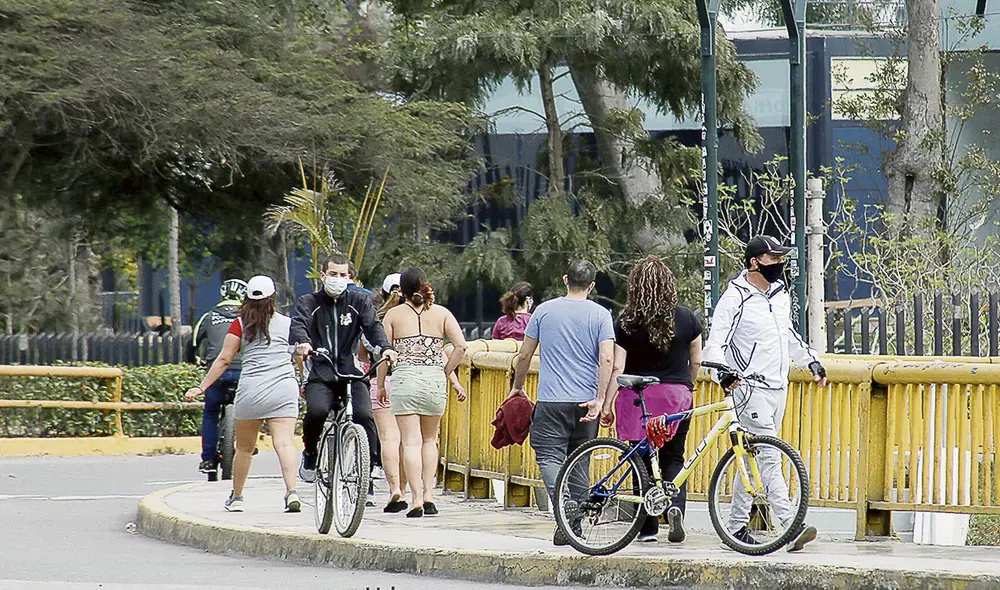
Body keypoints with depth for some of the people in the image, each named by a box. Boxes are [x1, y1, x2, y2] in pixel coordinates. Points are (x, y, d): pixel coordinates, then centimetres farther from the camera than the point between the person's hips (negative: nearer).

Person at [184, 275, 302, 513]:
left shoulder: (240, 324, 6)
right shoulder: (287, 323, 10)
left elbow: (224, 360, 4)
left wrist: (201, 387, 9)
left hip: (251, 389, -1)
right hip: (285, 388, 1)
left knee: (244, 447, 13)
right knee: (284, 443, -8)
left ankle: (236, 497, 24)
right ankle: (291, 492, -24)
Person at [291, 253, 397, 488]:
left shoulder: (359, 301, 11)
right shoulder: (309, 302, 9)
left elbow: (372, 326, -4)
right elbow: (299, 324, -10)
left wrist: (384, 347, -25)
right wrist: (302, 342, -34)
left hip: (352, 374, 1)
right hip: (320, 375, -1)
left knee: (364, 415, -21)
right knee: (317, 410, -28)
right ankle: (310, 454, 1)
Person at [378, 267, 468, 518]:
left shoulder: (394, 314, 2)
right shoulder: (441, 313, 5)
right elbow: (461, 345, -4)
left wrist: (381, 385, 10)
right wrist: (447, 373, 7)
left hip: (404, 378, -2)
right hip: (434, 380, 2)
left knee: (411, 442, -2)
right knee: (430, 439, 17)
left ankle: (416, 500, -9)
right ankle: (428, 496, 10)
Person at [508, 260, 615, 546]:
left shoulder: (545, 310, 3)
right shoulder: (600, 315, 2)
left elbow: (524, 355, 8)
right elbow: (607, 358, -10)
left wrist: (518, 387, 23)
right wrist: (599, 400, -10)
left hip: (552, 401, -2)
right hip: (586, 401, 2)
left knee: (550, 457, -7)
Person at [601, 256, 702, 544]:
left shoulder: (627, 323, -5)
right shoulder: (686, 318, 1)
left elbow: (617, 368, -8)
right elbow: (696, 361, 9)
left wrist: (606, 405, -4)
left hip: (638, 397, -1)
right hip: (677, 395, 2)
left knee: (642, 459, 9)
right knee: (673, 457, 13)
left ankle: (648, 527, 11)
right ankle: (676, 505, -14)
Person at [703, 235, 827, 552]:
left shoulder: (780, 293, 13)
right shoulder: (736, 298, -11)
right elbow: (714, 344, -15)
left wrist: (812, 361, 26)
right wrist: (723, 374, -31)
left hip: (778, 387, 8)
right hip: (750, 387, -8)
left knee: (755, 460, 11)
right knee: (769, 458, -14)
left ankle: (737, 526, 17)